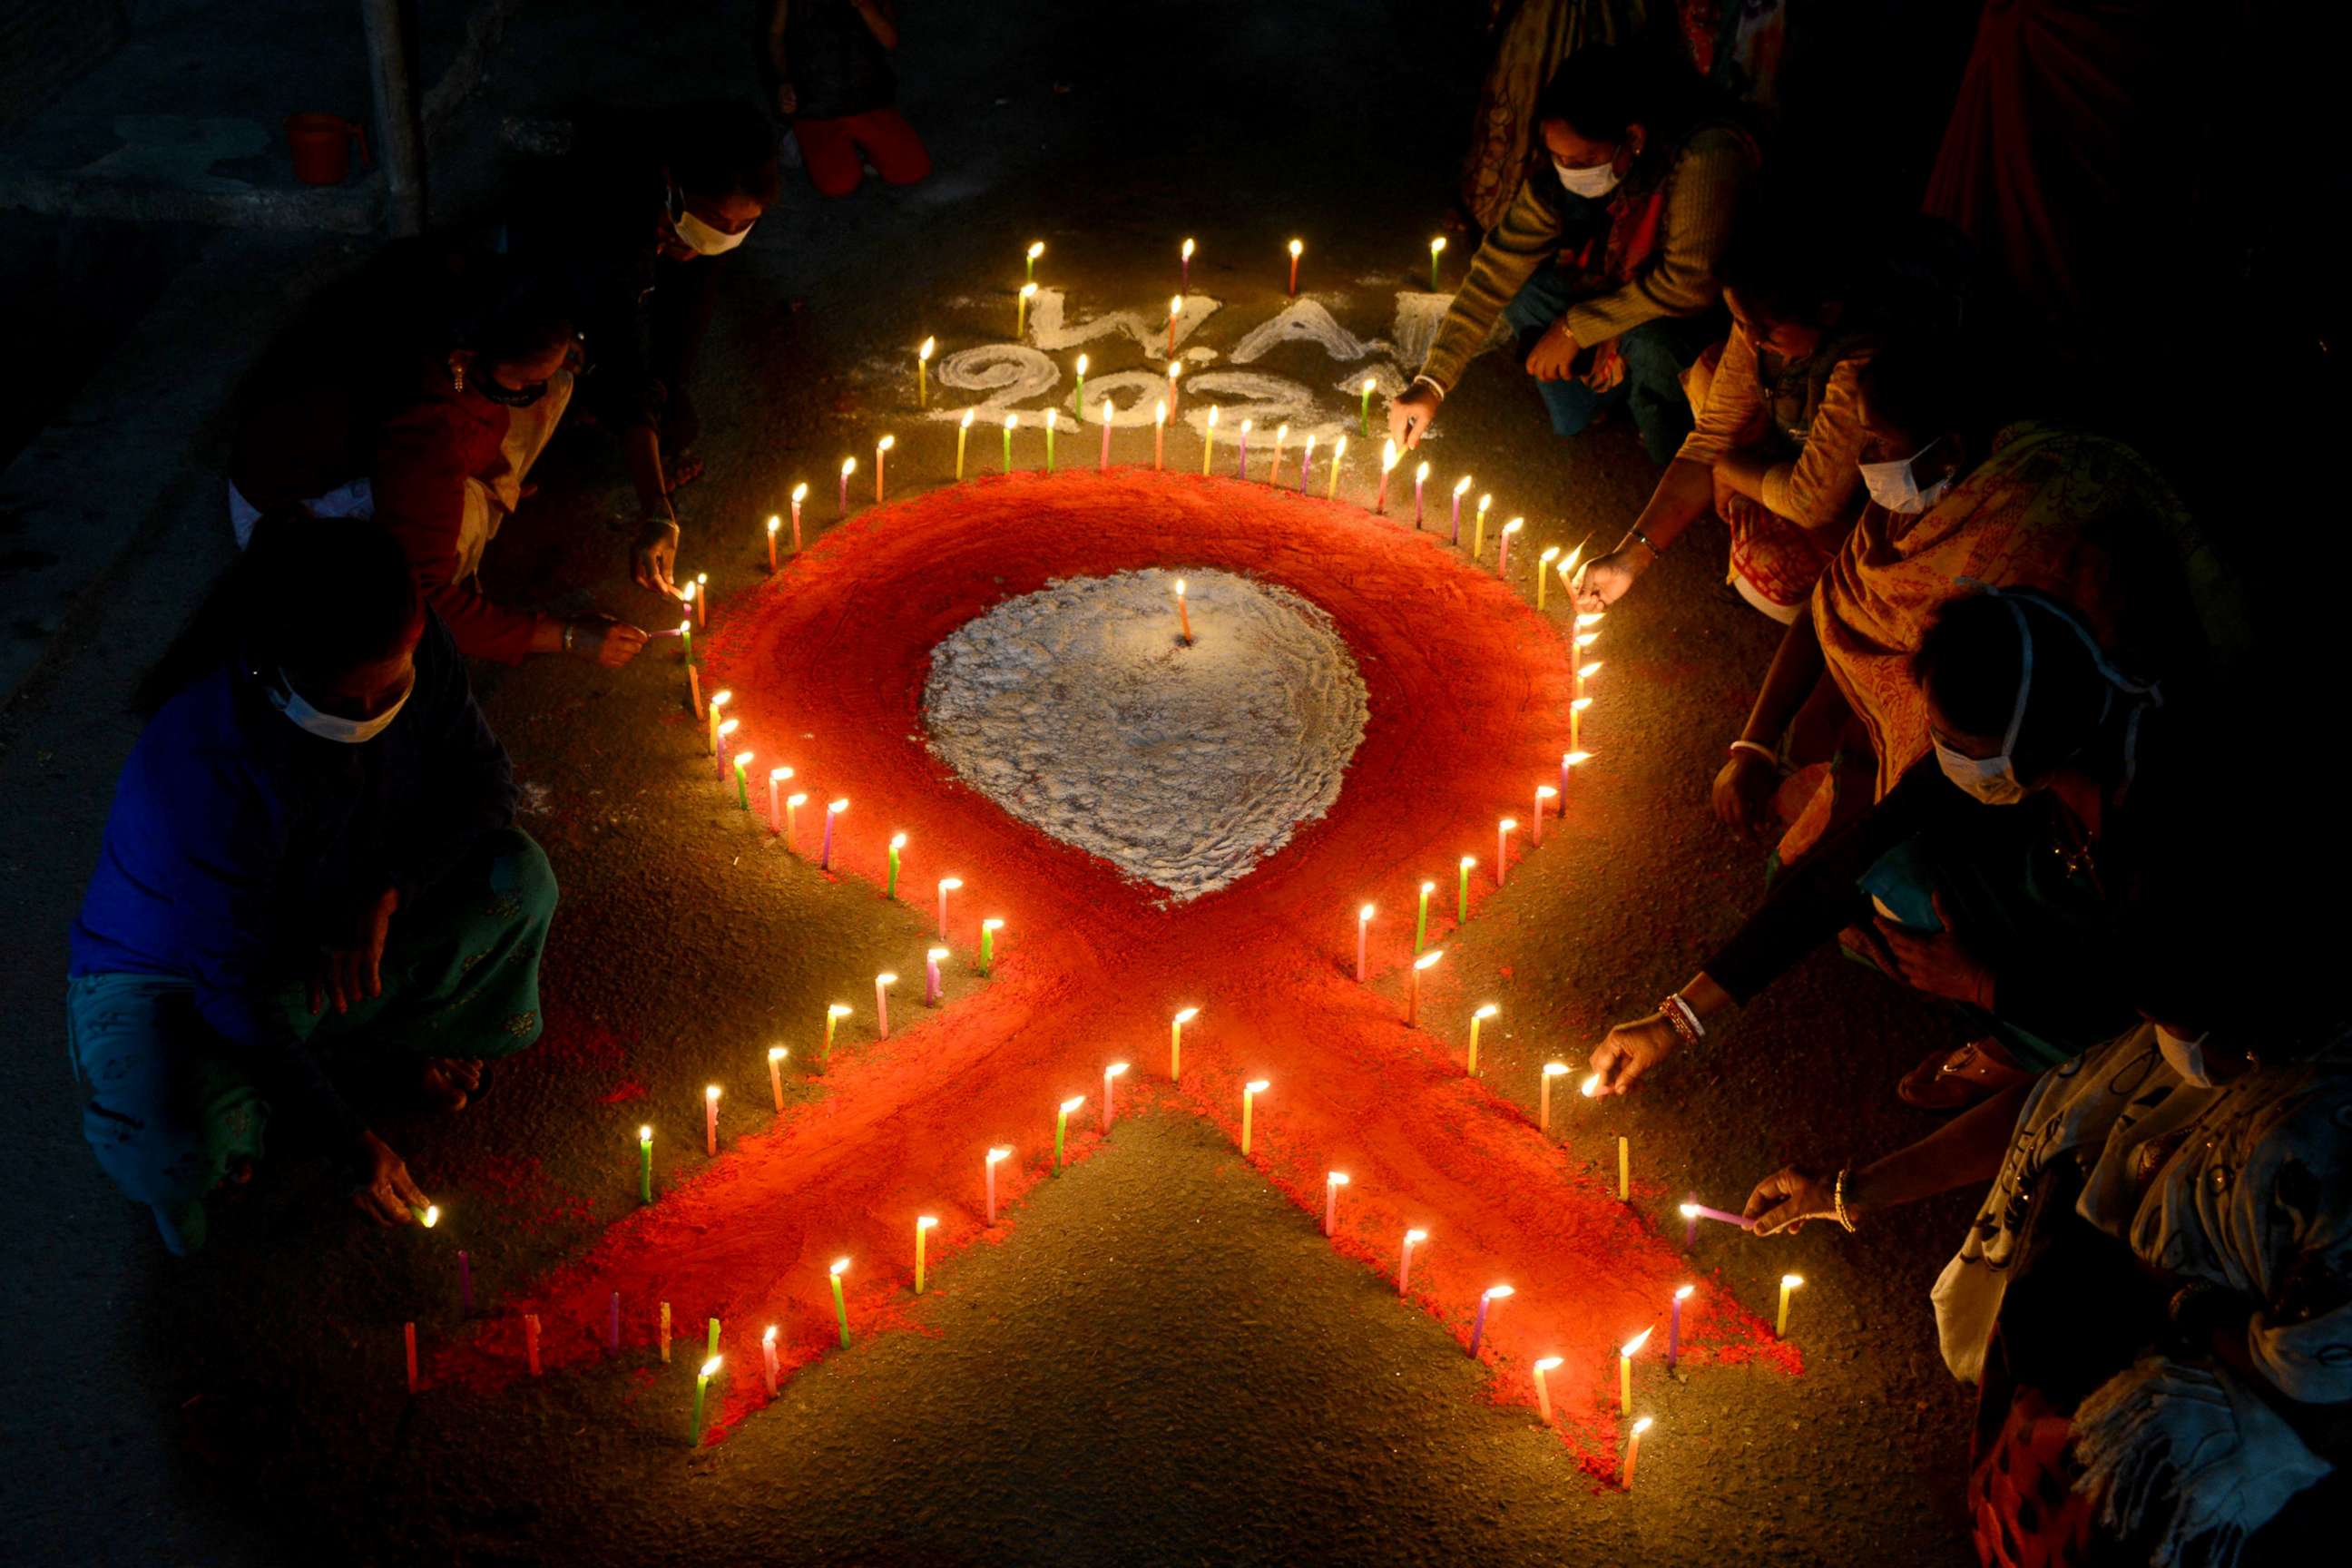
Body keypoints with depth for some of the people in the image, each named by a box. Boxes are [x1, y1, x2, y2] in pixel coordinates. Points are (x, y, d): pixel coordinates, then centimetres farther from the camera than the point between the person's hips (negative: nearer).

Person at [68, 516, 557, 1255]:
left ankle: (388, 1046, 7)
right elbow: (235, 987, -29)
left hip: (328, 936, 5)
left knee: (517, 877, -18)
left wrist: (387, 891, -26)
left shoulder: (415, 653, -23)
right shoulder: (207, 766, -38)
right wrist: (351, 1140, -23)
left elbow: (483, 784, -7)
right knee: (176, 1153, -35)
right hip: (172, 977, -5)